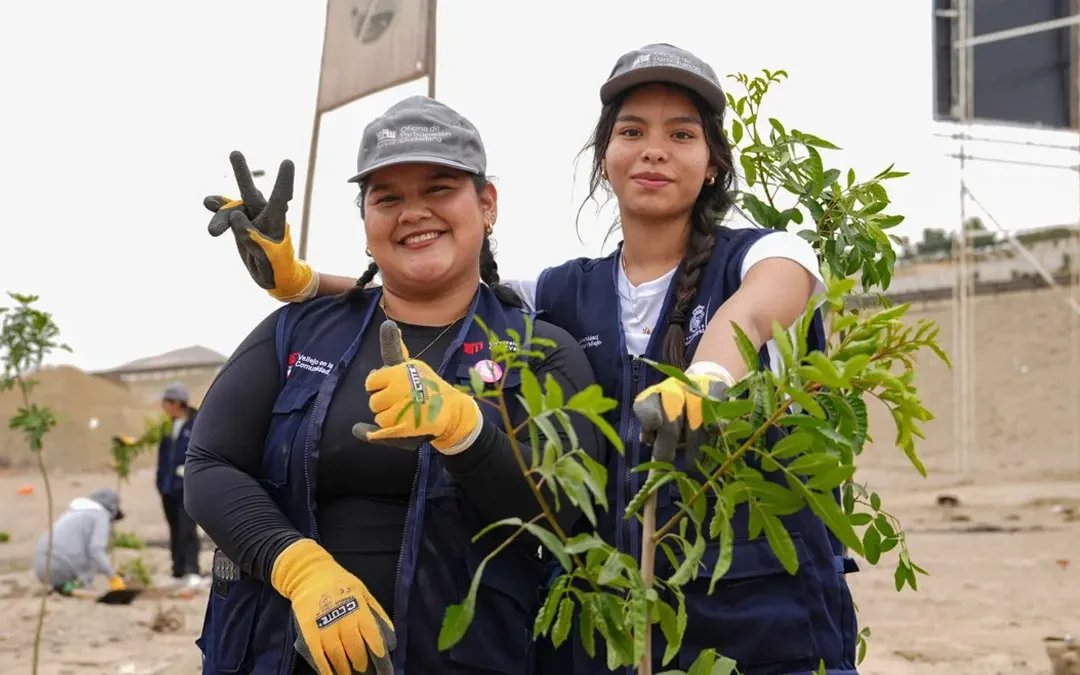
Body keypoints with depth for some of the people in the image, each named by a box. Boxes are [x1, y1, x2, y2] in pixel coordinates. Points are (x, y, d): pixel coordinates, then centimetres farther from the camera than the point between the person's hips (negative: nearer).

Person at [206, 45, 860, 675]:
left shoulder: (768, 255, -3)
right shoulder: (567, 295, 9)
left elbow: (747, 317, -25)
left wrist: (705, 379, -48)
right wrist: (299, 278, -9)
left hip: (770, 617, -3)